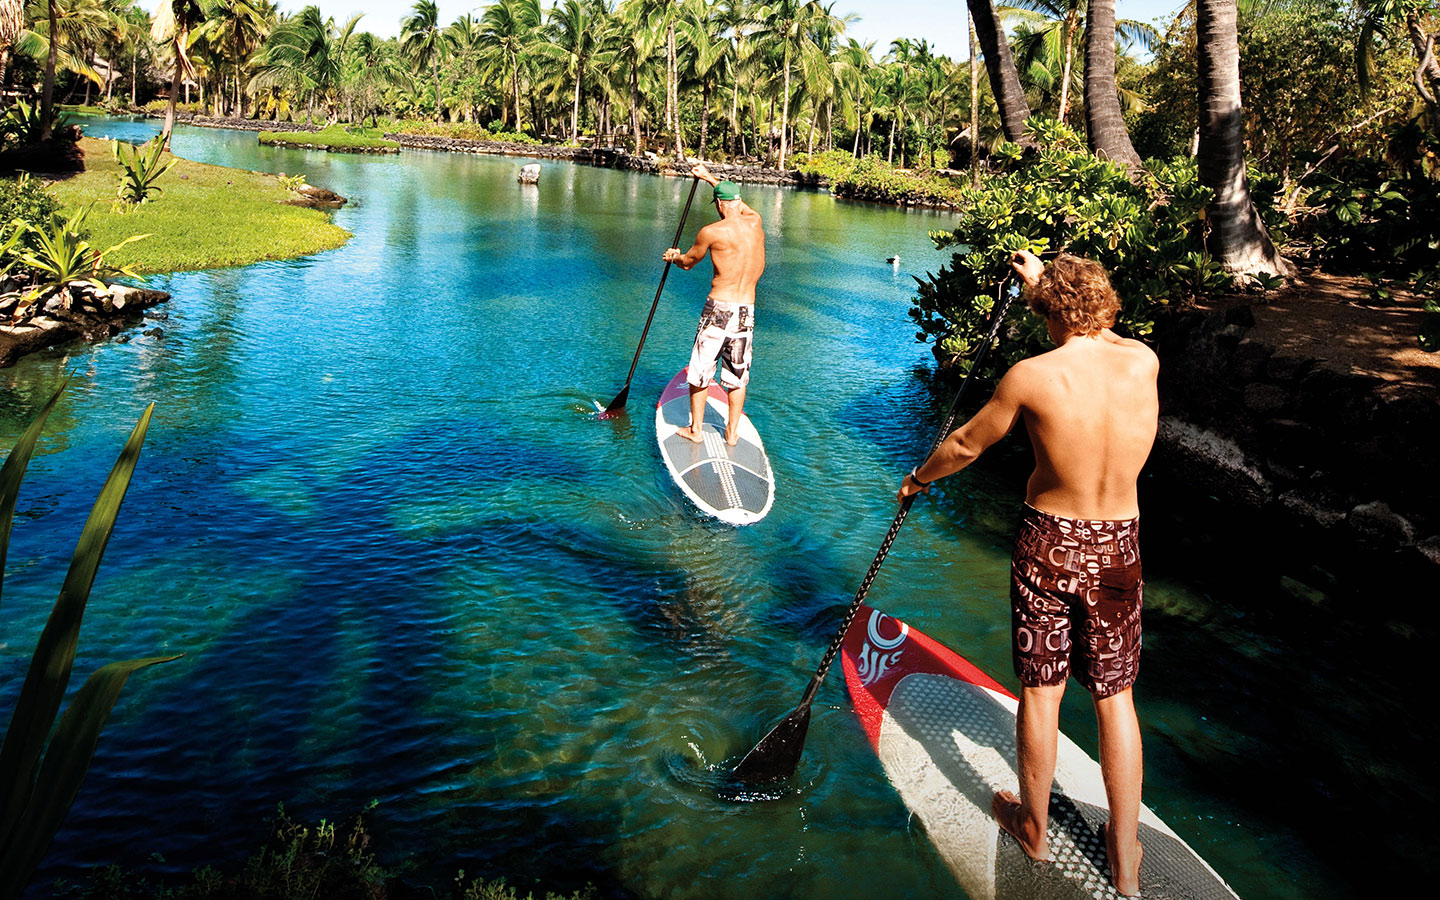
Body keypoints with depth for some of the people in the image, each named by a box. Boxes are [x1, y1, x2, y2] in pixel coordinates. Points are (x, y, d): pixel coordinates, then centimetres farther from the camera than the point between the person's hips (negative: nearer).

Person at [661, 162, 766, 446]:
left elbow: (687, 262, 8)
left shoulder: (711, 232, -9)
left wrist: (673, 256, 32)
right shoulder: (755, 222, 5)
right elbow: (740, 204, 29)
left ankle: (695, 429, 19)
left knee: (701, 370, 11)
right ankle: (732, 432, 21)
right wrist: (709, 177, 39)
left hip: (718, 309, -4)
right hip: (747, 312, 4)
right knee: (737, 376, 14)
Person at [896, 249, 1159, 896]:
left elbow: (965, 444, -1)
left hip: (1048, 545, -3)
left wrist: (919, 478, 18)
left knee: (1040, 689, 13)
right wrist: (1041, 281, 28)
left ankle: (1034, 827, 33)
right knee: (1115, 696, 14)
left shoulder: (1032, 376, -15)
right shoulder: (1144, 362, -6)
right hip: (1118, 550, 3)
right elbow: (1099, 336, 19)